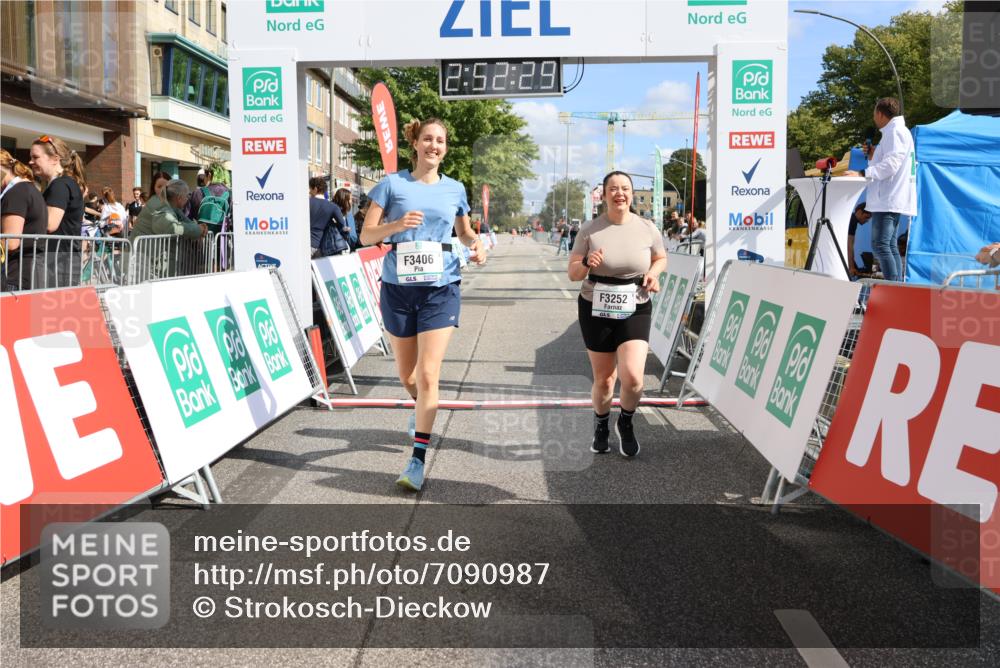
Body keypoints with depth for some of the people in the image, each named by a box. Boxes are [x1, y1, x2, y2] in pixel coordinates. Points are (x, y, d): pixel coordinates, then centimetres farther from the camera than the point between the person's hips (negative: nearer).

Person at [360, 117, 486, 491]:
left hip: (441, 288, 0)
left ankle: (418, 460, -1)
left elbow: (464, 231, 23)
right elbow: (366, 236, -1)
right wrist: (397, 225, -20)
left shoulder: (455, 189, 8)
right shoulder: (392, 184, 2)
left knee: (428, 375, -10)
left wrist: (476, 244, 1)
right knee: (406, 374, 14)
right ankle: (421, 406, 51)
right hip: (398, 287, 1)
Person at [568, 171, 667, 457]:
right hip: (596, 310, 0)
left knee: (632, 376, -17)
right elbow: (572, 273, -3)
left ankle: (626, 423, 16)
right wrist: (587, 264, -25)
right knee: (603, 380, 8)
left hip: (635, 311, 0)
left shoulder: (647, 228, -2)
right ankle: (601, 425, 40)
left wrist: (653, 272, -7)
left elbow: (661, 257, 15)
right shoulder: (590, 230, -5)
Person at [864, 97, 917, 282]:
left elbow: (891, 165, -20)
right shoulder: (899, 131, 24)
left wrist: (863, 174, -26)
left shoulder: (895, 131, -8)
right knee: (890, 246, 10)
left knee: (880, 245, -16)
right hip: (890, 199, 11)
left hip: (888, 200, -11)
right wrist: (874, 156, 18)